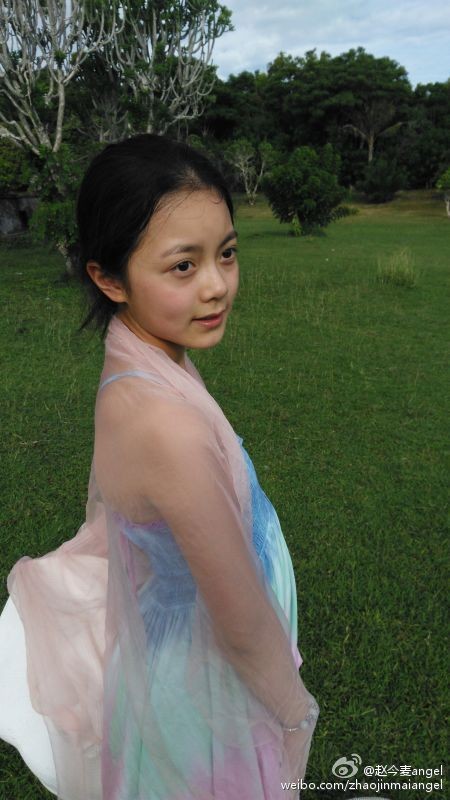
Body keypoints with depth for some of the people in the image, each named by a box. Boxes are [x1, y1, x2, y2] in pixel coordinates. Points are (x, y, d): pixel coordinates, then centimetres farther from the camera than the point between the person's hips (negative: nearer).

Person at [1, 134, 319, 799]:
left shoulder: (131, 363, -11)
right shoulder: (170, 426, -40)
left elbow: (105, 499, 5)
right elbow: (244, 627, -28)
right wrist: (296, 713, -11)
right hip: (204, 685, -6)